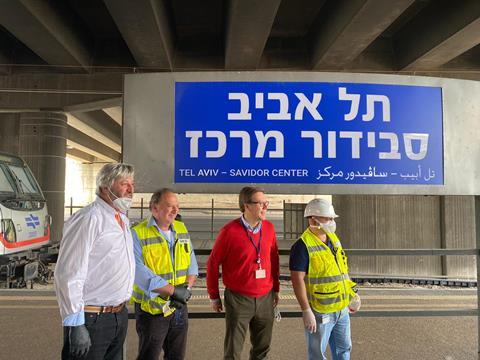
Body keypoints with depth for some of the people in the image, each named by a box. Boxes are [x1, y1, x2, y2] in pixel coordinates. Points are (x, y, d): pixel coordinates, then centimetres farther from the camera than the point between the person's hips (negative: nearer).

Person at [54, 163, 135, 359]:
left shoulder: (123, 219, 10)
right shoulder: (89, 219, -17)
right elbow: (69, 275, -21)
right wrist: (75, 324, -20)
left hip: (120, 315, 8)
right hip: (92, 320, -8)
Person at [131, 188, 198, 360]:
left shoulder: (181, 229, 4)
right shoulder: (138, 234, -15)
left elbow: (192, 262, 6)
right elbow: (139, 272, -23)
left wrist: (187, 287, -11)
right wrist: (173, 290, -21)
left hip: (179, 306, 6)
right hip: (152, 308, -5)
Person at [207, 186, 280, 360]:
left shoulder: (269, 228, 0)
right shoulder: (230, 230, -14)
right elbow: (213, 263, -6)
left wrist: (276, 288, 14)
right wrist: (214, 297, 0)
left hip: (265, 299, 4)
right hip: (238, 299, -4)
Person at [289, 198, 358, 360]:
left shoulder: (334, 239, 7)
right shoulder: (303, 245, -18)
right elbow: (298, 279, -21)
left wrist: (351, 296, 18)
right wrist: (306, 311, -21)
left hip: (342, 309, 7)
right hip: (320, 312, -7)